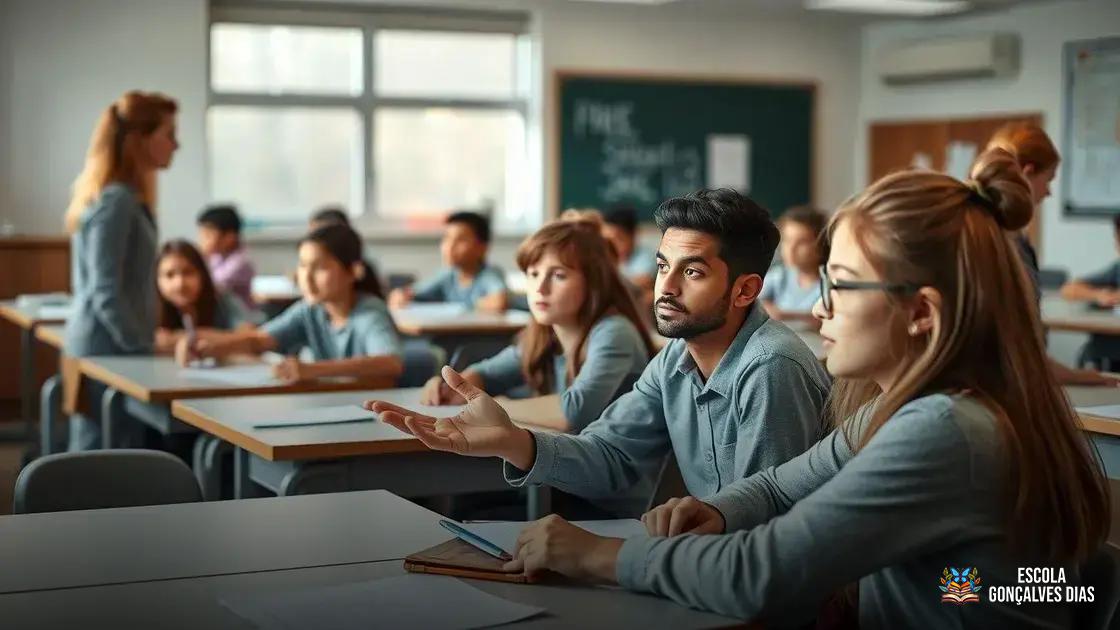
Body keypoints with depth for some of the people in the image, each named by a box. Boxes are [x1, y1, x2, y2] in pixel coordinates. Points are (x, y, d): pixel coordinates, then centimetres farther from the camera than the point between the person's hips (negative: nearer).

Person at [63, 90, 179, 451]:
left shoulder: (118, 196, 13)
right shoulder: (116, 201, -16)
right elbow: (105, 294, -21)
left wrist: (148, 340, 18)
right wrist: (145, 346, -15)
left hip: (102, 348, 10)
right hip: (109, 353, -10)